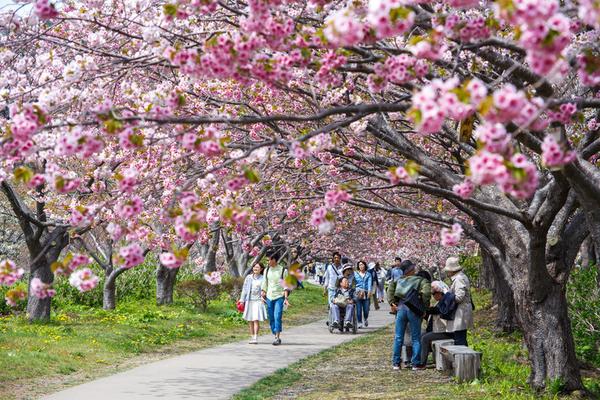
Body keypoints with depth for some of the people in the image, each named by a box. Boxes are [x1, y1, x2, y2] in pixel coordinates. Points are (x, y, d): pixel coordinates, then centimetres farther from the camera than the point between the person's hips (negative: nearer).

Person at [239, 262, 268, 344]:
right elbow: (244, 289, 10)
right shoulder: (249, 278, 9)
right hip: (249, 301, 3)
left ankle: (255, 338, -11)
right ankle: (252, 337, 12)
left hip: (258, 301, -3)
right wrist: (242, 300, 5)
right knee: (250, 320, 5)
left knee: (256, 320, -10)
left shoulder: (263, 279, 2)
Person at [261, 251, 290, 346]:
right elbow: (264, 284, 16)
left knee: (277, 317, -15)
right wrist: (263, 295, 9)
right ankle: (276, 337, 15)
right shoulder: (267, 270, 9)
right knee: (271, 318, 5)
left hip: (279, 297, -4)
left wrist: (286, 298, -9)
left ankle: (277, 337, -14)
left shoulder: (283, 270, -2)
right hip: (269, 297, 4)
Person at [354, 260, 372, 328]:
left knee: (366, 309, -1)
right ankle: (360, 323, 2)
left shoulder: (368, 274, 11)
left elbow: (370, 283, 0)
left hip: (366, 294, 0)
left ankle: (366, 319, 28)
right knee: (359, 309, -7)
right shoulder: (355, 274, 12)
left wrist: (369, 291, -14)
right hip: (358, 294, 0)